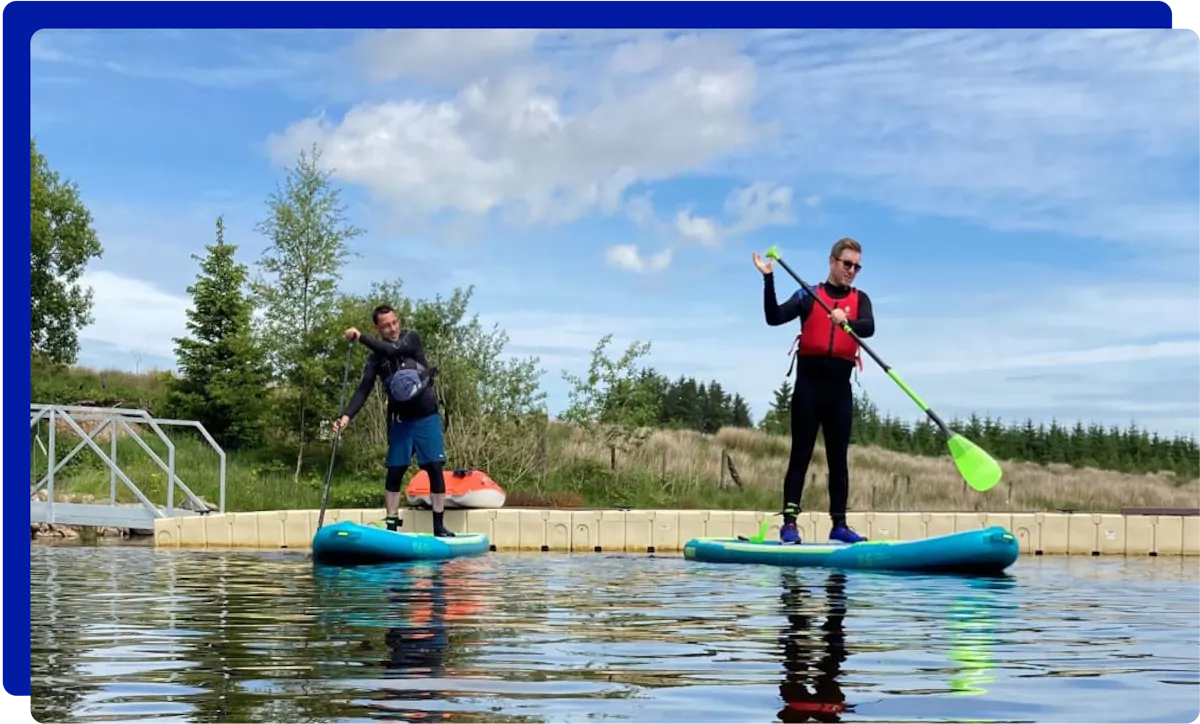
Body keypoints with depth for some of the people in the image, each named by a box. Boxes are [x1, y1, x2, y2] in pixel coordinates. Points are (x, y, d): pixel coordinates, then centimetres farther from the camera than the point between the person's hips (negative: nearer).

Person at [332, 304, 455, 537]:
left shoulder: (412, 338, -4)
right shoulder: (376, 358, 0)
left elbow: (393, 350, -24)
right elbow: (363, 390, -9)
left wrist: (360, 338, -23)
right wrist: (346, 416, -24)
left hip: (427, 417, -2)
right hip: (400, 420, 2)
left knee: (435, 468, -6)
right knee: (394, 472, 0)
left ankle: (439, 527, -3)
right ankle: (391, 525, 6)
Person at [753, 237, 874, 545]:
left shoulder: (860, 300, 11)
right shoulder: (809, 296, 7)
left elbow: (868, 328, -9)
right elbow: (774, 317, -5)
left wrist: (846, 321, -30)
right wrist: (769, 279, -15)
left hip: (840, 387, 2)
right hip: (809, 383, -2)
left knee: (839, 458, 6)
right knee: (801, 454, -3)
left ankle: (839, 524, 10)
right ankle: (789, 522, -4)